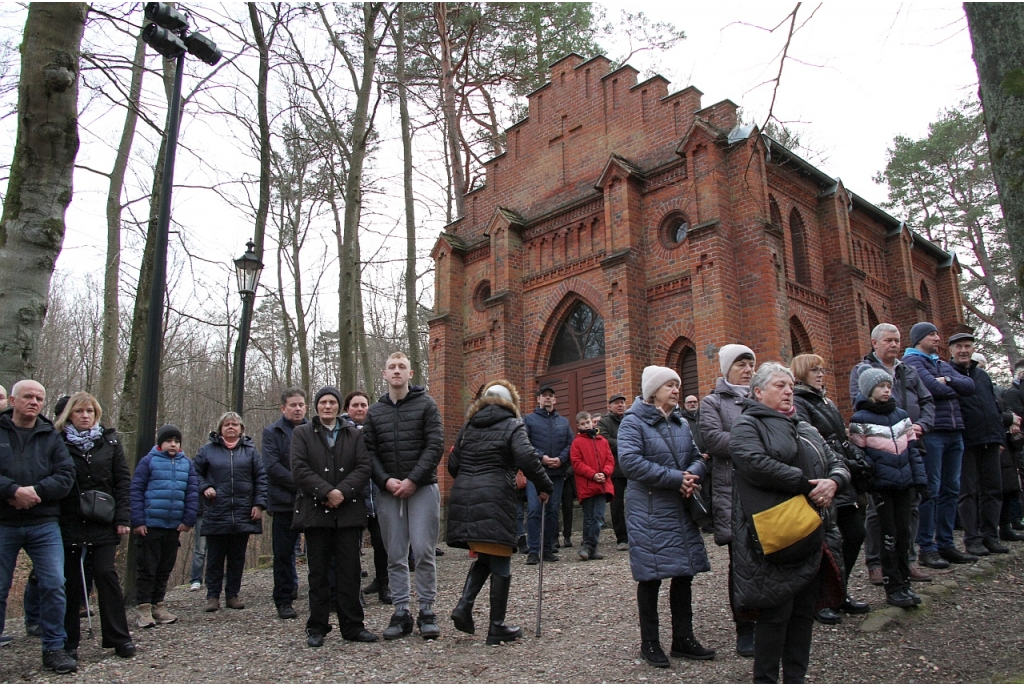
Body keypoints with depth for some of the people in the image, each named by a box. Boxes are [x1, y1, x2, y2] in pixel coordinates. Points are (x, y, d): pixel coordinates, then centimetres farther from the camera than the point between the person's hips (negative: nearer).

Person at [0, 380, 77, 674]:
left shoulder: (51, 437, 8)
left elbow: (66, 475, -1)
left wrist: (35, 491, -16)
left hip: (44, 524, 1)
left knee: (54, 585, -2)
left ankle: (54, 647, 10)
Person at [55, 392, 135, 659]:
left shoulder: (109, 441, 5)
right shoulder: (59, 443, 2)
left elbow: (123, 480, 3)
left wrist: (122, 517, -4)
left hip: (103, 524, 0)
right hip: (69, 523, 0)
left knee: (106, 574, -2)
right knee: (71, 581, 6)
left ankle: (119, 637, 6)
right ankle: (69, 641, 17)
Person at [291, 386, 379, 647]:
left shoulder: (354, 434, 12)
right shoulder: (302, 433, 8)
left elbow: (364, 468, 1)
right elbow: (300, 469, -5)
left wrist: (343, 492, -14)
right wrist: (327, 492, -15)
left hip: (349, 511, 1)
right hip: (315, 511, -1)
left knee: (349, 571, 4)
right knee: (318, 572, 5)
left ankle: (352, 626, 12)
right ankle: (317, 628, 15)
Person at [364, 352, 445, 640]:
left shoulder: (426, 404, 2)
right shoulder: (374, 411, 12)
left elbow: (435, 446, -6)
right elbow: (369, 452, 7)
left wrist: (413, 480, -14)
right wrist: (386, 481, -9)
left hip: (423, 488, -3)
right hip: (388, 492, 3)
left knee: (423, 551, -4)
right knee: (396, 556, 7)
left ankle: (427, 612, 9)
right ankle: (401, 613, 16)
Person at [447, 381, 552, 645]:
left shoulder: (468, 427, 18)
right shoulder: (512, 426, 1)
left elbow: (453, 464, 16)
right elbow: (527, 459, -14)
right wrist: (544, 485, -2)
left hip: (462, 497, 6)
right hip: (494, 499, -6)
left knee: (484, 557, 20)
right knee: (500, 563, 4)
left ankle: (464, 605, 2)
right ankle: (497, 628, 9)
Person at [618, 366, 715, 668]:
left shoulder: (681, 424, 13)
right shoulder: (634, 422, -8)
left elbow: (698, 458, 13)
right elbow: (630, 461, -21)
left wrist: (692, 474, -12)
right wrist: (676, 478, -22)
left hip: (682, 510, 7)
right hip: (649, 513, -6)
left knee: (684, 574, 11)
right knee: (650, 577, 2)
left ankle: (683, 639, 26)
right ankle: (649, 643, 17)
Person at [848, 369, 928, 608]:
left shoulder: (902, 416, 11)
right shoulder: (860, 420, -5)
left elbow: (912, 449, 13)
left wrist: (920, 479, 7)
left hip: (903, 484, 5)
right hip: (881, 486, -5)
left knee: (903, 534, 10)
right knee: (889, 536, 1)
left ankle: (904, 583, 20)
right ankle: (894, 588, 9)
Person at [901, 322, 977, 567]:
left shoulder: (943, 364, 23)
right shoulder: (911, 361, -2)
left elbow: (970, 386, 10)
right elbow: (931, 387, -17)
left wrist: (947, 380, -8)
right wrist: (955, 389, 2)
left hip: (954, 432, 8)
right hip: (931, 433, -8)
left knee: (951, 490, 10)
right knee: (931, 491, -6)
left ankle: (945, 544, 17)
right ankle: (926, 548, 1)